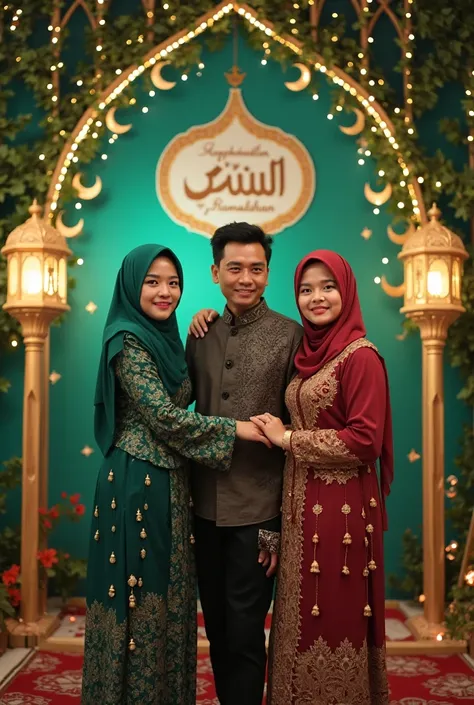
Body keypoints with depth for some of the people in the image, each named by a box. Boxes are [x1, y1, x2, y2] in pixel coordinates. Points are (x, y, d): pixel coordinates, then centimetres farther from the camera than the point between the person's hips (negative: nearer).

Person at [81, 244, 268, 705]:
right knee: (139, 597, 2)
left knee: (168, 595, 15)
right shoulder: (127, 339, -12)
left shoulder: (165, 337, 14)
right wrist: (238, 429, -18)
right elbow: (164, 415, -19)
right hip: (137, 482, -8)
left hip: (170, 484, 8)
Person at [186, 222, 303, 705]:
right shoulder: (203, 333, 7)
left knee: (244, 635, 4)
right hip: (206, 505, 5)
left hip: (258, 509, -5)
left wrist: (284, 519, -9)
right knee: (216, 629, 18)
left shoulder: (290, 336, -6)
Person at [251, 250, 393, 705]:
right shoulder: (306, 353, 9)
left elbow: (365, 441, -18)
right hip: (301, 505, 7)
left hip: (341, 508, -7)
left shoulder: (360, 356, -13)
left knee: (335, 617, 5)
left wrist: (287, 439, -12)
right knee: (303, 618, 16)